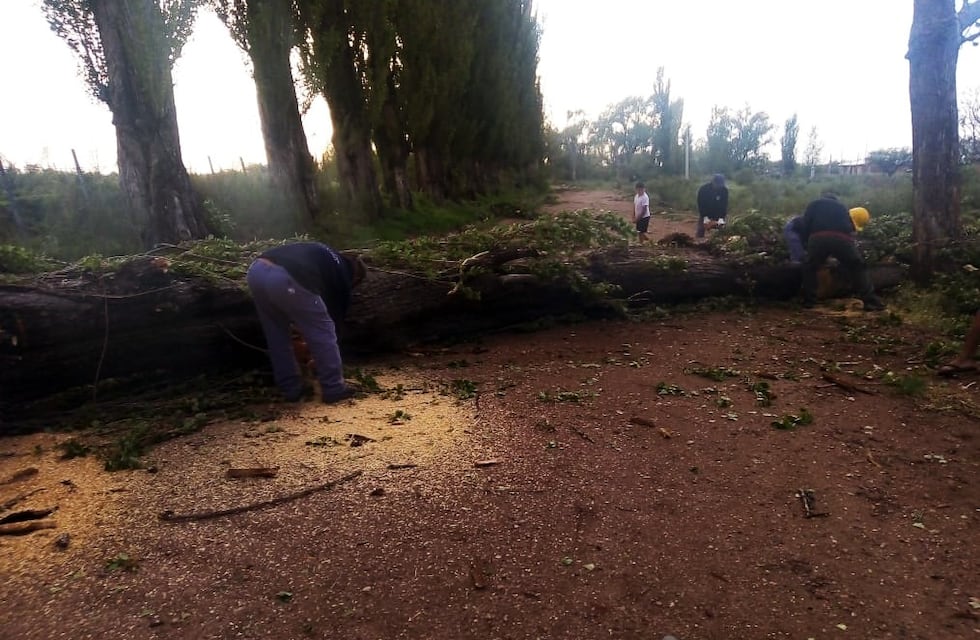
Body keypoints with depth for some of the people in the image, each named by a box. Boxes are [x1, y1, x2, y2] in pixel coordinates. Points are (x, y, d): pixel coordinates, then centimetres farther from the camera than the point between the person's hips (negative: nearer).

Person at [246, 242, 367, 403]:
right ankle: (333, 389, 20)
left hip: (256, 270, 8)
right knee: (323, 334, 12)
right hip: (284, 278, -7)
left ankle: (292, 389, 32)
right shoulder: (341, 273, 21)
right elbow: (336, 311, 28)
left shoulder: (323, 256, 37)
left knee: (277, 336, 24)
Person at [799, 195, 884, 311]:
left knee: (810, 268, 17)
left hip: (818, 238, -1)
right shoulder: (841, 207, 37)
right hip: (842, 239, 1)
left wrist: (805, 242, 27)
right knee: (858, 268, 13)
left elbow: (805, 225, 18)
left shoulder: (814, 204, 29)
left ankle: (809, 301, 13)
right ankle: (870, 301, 8)